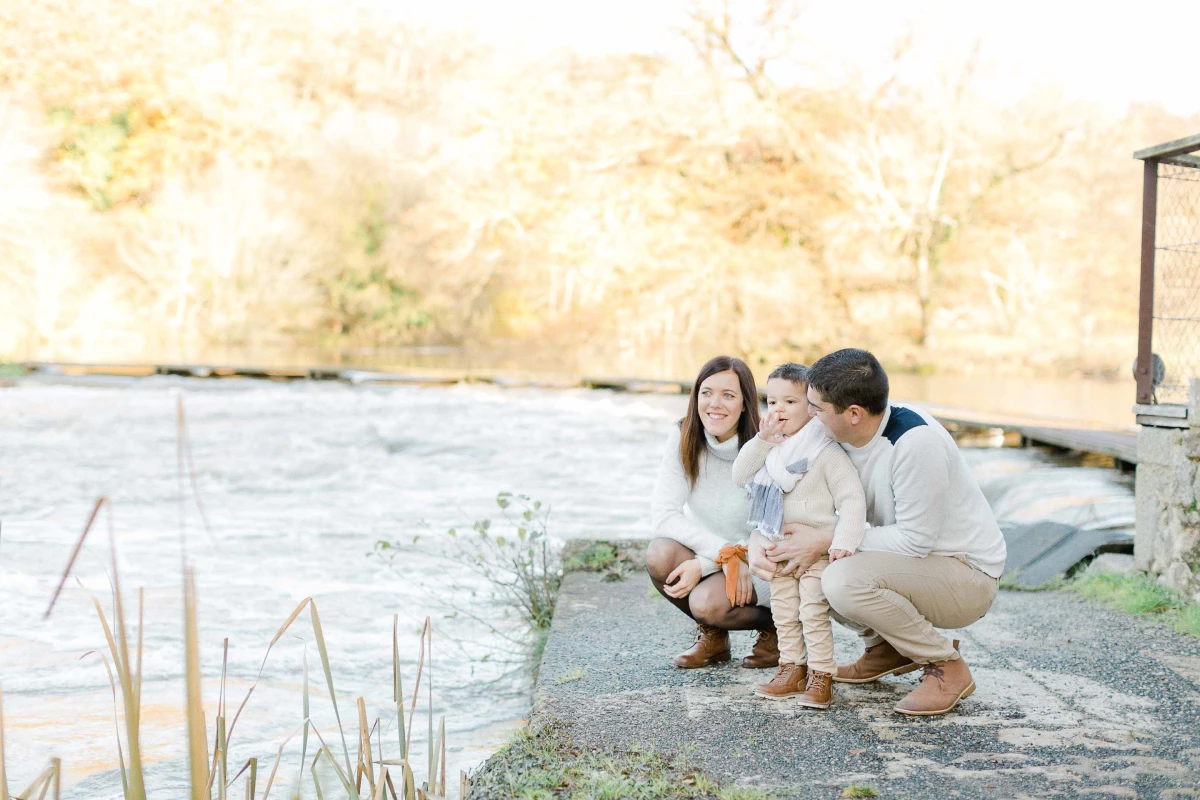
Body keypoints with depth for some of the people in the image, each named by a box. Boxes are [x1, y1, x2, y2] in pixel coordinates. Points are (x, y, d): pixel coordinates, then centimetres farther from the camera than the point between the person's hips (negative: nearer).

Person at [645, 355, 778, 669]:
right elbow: (663, 514, -17)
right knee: (660, 554, -28)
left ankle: (773, 626, 3)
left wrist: (702, 565, -27)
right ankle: (712, 635, 1)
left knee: (709, 601, -32)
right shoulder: (683, 437, -11)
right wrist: (723, 553, -28)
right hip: (703, 550, 4)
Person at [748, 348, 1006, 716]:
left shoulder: (916, 442, -28)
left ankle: (947, 667, -10)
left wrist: (826, 541, -23)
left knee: (845, 580, -30)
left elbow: (915, 540, -26)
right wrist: (759, 539, -13)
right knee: (804, 561, -3)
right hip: (913, 563, 8)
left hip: (968, 577, -8)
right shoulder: (840, 437, -4)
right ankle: (887, 648, 12)